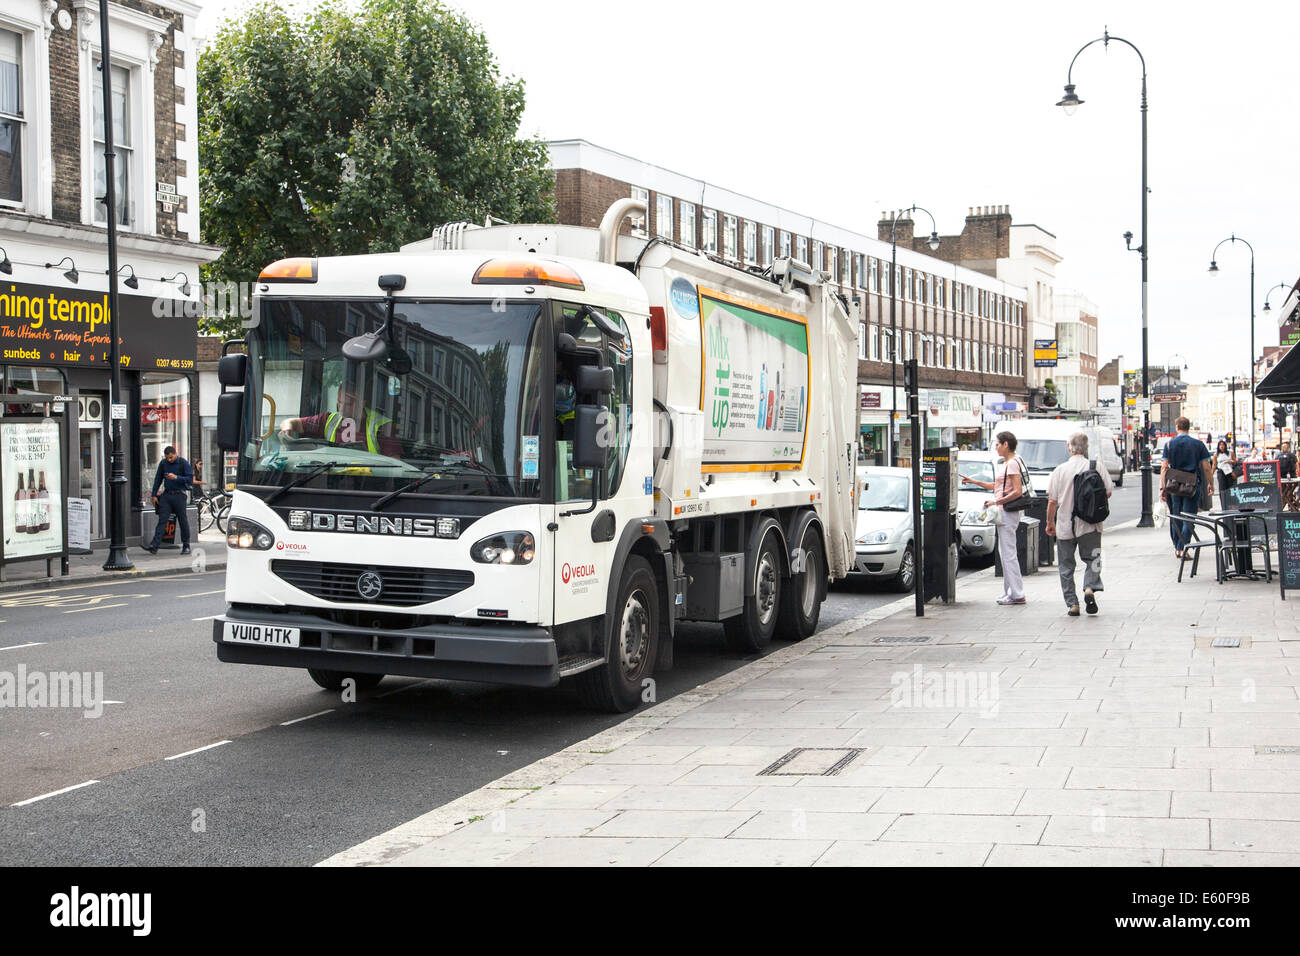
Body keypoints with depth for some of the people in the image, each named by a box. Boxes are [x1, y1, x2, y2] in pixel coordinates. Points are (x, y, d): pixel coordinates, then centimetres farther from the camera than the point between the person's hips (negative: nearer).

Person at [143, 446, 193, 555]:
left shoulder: (184, 463, -4)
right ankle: (154, 545, -12)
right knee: (162, 520, -4)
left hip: (179, 495, -3)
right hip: (166, 495, 3)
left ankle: (186, 546, 11)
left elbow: (190, 479, -8)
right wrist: (154, 494, 13)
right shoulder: (163, 463, 9)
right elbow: (158, 479, 17)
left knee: (183, 521, 1)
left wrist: (176, 477, -20)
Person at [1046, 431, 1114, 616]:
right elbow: (1108, 492, -1)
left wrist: (1050, 523, 8)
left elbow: (1052, 501, -4)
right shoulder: (1097, 468, -4)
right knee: (1092, 559, 11)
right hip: (1090, 525, 0)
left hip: (1065, 526, 0)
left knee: (1066, 565, 9)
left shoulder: (1060, 470, -5)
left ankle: (1072, 604, 6)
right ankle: (1090, 588, -15)